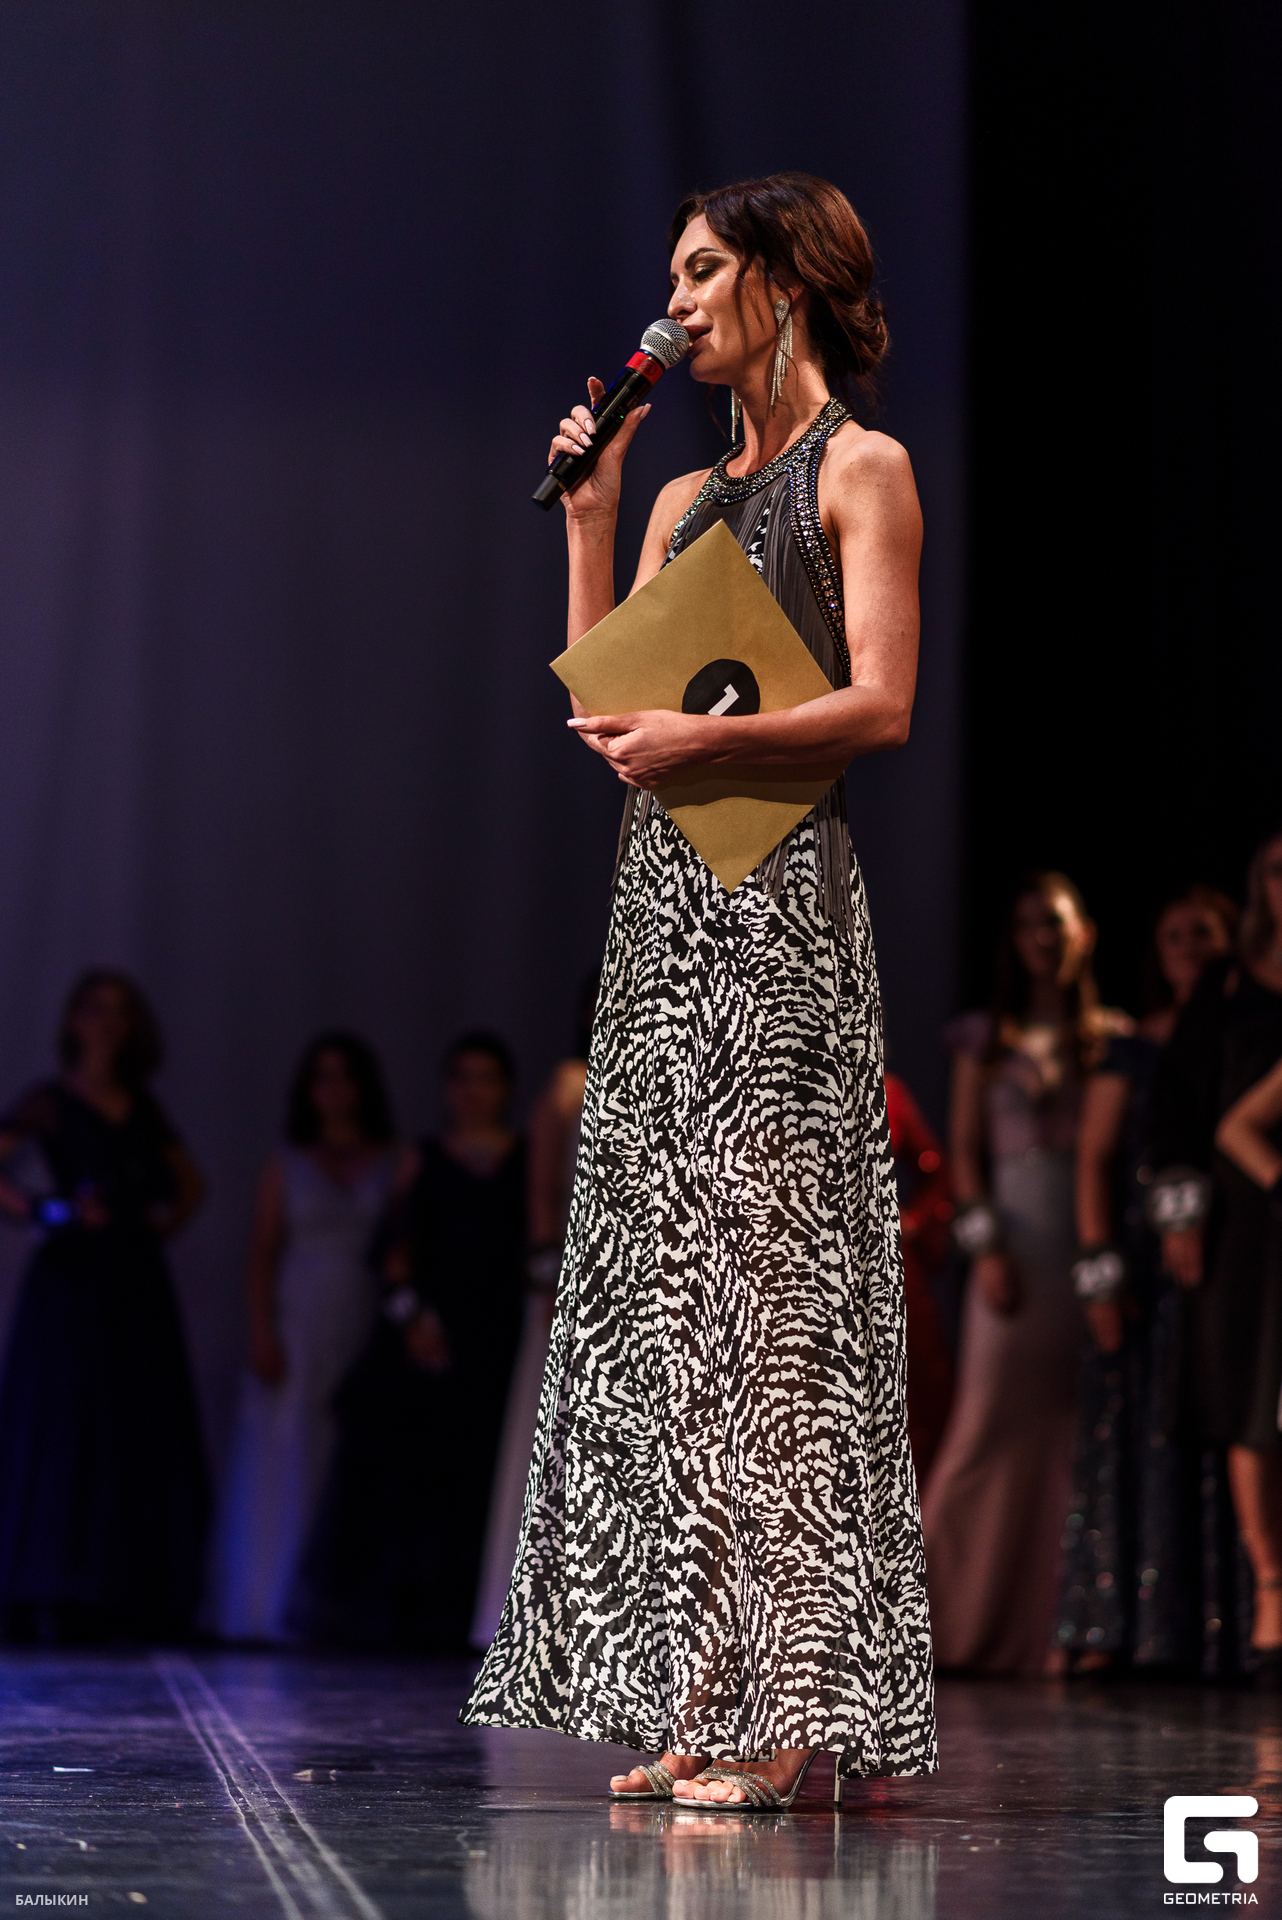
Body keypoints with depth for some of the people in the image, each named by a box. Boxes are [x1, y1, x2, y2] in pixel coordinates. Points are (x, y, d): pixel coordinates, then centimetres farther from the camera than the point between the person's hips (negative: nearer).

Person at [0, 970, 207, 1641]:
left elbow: (189, 1183, 27)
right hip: (73, 1278, -5)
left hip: (138, 1284, 6)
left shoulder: (143, 1107, 15)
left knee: (140, 1445, 2)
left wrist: (167, 1219, 9)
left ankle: (126, 1605, 5)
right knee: (59, 1435, -7)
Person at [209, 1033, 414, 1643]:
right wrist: (262, 1334, -6)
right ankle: (276, 1608, -2)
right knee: (287, 1465, -4)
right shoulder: (286, 1167, 12)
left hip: (370, 1334, 0)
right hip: (297, 1333, 0)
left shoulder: (399, 1165, 10)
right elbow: (262, 1255, 6)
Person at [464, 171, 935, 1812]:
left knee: (762, 1277, -10)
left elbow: (883, 704, -9)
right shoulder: (687, 499, 21)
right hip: (666, 901, 7)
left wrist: (704, 738, -18)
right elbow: (609, 703, 15)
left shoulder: (860, 470, 1)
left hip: (777, 899, -7)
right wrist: (586, 519, 11)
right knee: (673, 1288, 4)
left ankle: (788, 1712, -8)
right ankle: (701, 1699, 6)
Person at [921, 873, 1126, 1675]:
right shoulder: (987, 1038, 10)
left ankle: (1061, 1622, 3)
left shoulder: (1109, 1038, 10)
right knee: (994, 1420, -5)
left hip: (1086, 1240, 1)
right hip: (1015, 1239, -1)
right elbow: (965, 1151, 7)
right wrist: (985, 1244, -6)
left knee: (1073, 1425, -2)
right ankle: (963, 1614, 2)